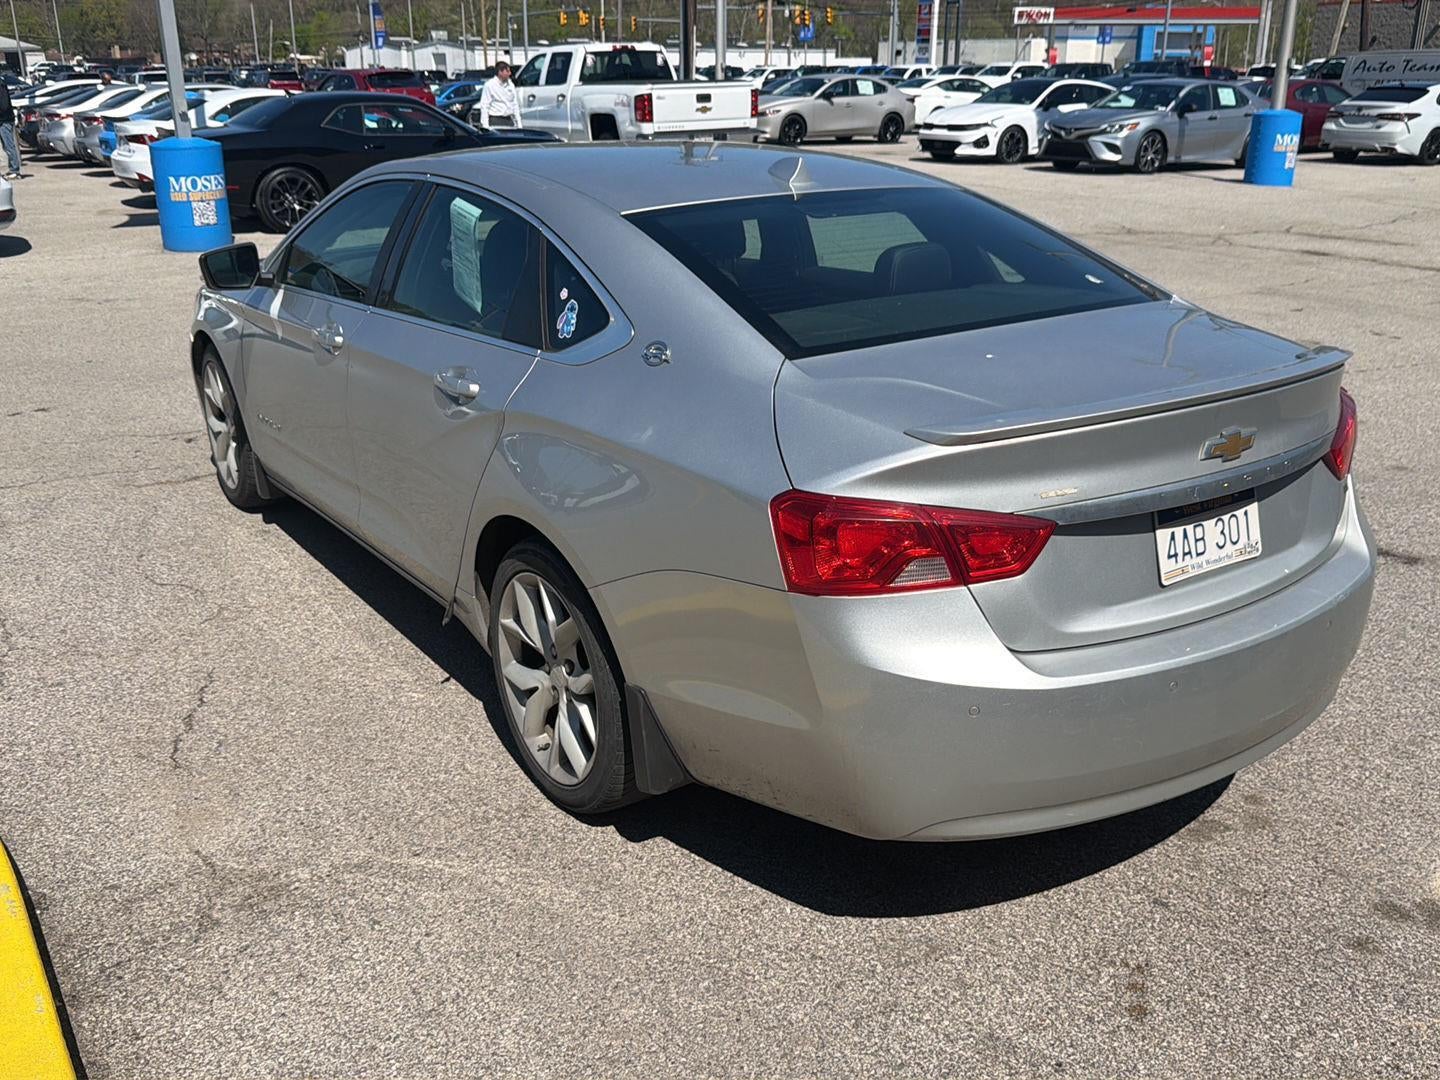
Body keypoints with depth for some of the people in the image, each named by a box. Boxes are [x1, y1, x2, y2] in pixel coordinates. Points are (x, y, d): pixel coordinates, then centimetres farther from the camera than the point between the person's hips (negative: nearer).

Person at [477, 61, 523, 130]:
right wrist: (485, 126, -14)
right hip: (496, 121, -6)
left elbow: (515, 105, 17)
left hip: (509, 120, 6)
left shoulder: (510, 85, 11)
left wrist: (519, 124, 12)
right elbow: (484, 106, -8)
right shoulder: (489, 85, -6)